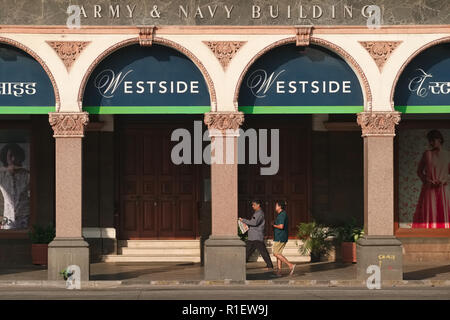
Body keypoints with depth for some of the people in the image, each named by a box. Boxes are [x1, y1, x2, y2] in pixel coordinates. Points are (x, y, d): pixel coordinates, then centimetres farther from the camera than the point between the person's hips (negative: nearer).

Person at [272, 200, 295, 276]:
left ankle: (291, 265, -15)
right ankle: (279, 270, 6)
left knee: (276, 253, -10)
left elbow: (281, 226, -23)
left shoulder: (282, 214, -15)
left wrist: (273, 225, -8)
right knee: (278, 253, 9)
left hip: (280, 238, -10)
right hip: (280, 237, 10)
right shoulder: (282, 214, 18)